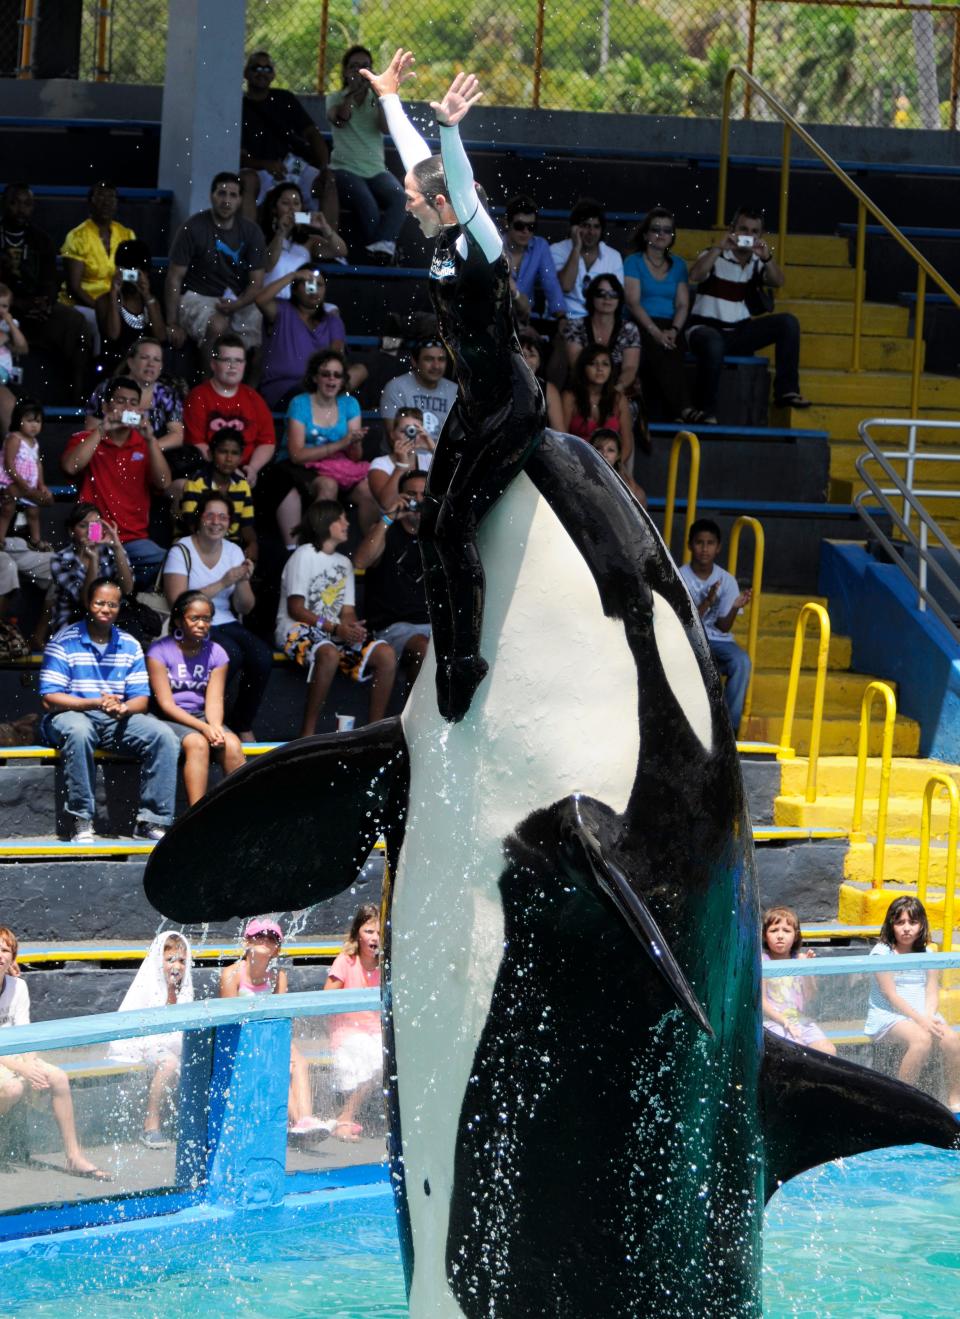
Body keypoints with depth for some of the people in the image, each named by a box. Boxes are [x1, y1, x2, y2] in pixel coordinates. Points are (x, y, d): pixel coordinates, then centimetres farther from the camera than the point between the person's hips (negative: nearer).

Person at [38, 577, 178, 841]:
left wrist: (123, 708, -20)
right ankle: (82, 821, -32)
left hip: (118, 720, 4)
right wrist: (95, 703, -25)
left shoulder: (129, 646, 10)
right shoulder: (64, 642, -5)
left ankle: (152, 820, -19)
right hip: (71, 716, -4)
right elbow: (50, 699, -12)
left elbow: (141, 699, 6)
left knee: (164, 736, -19)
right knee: (78, 731, -40)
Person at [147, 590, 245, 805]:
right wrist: (203, 728, -22)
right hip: (169, 720, -4)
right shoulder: (160, 651, -5)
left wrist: (215, 726, -24)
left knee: (232, 744, -26)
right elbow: (166, 704, -11)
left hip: (202, 717, 4)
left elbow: (214, 700, -1)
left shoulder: (216, 654, 8)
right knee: (197, 743, -34)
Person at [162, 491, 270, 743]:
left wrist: (242, 582, -11)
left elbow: (245, 608, 10)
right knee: (231, 654, -33)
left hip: (226, 624, 5)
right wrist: (222, 584, -19)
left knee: (262, 656, -23)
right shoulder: (182, 551, -6)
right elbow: (177, 602, -17)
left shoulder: (234, 552, 10)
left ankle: (243, 725, -3)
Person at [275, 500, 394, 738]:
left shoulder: (344, 563, 21)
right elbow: (296, 609, -9)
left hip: (335, 632, 7)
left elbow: (347, 611, 14)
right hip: (297, 630, -7)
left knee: (386, 656, -15)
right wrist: (334, 628, -18)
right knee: (329, 654, -40)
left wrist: (353, 627, -11)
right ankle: (307, 733, -34)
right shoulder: (304, 556, -2)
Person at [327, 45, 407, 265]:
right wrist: (354, 91, -13)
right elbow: (339, 118, -12)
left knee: (398, 197, -32)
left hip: (376, 170, 3)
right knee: (366, 203, -36)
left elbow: (387, 127, -2)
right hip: (345, 169, -3)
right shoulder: (336, 99, 11)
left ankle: (382, 246, -52)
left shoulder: (377, 99, 16)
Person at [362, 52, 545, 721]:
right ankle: (449, 658, 14)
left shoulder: (479, 242, -20)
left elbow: (462, 181, -40)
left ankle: (467, 659, -4)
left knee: (455, 527, -11)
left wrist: (451, 130, -55)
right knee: (434, 528, 8)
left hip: (512, 410, -9)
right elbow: (419, 159, 15)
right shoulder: (447, 238, 2)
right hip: (475, 405, 9)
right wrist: (390, 97, 24)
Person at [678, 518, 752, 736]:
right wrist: (707, 602, -26)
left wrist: (735, 607, -20)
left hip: (718, 640, 3)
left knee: (741, 661, -30)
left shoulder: (726, 581, 1)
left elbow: (723, 627, -1)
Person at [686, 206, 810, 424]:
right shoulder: (715, 256, -4)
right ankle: (707, 412, -28)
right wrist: (719, 248, -29)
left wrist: (766, 257, -25)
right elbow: (695, 276, -23)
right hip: (705, 328, -5)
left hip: (739, 332, 5)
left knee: (788, 322, -11)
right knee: (714, 344, -41)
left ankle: (785, 391, -11)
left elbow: (778, 282, -8)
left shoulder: (757, 262, 8)